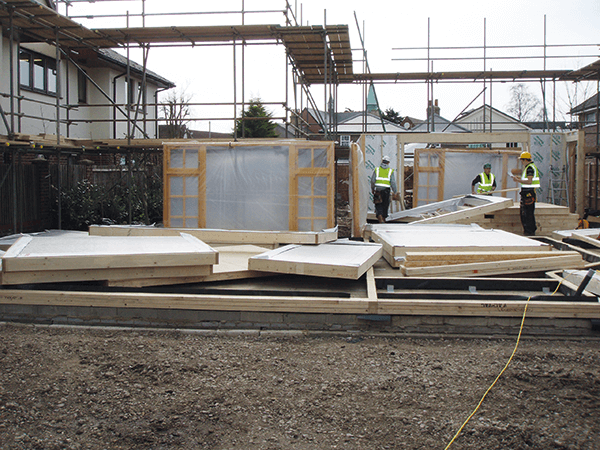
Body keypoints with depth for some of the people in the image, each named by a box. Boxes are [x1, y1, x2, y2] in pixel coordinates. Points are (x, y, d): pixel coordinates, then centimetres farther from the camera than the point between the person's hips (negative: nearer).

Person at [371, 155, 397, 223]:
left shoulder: (376, 170, 4)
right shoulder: (390, 171, 2)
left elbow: (372, 181, 2)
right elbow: (393, 182, -2)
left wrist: (372, 189, 15)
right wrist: (394, 191, 7)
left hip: (377, 190, 0)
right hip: (386, 191, 0)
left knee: (378, 206, 1)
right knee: (385, 206, 13)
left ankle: (380, 219, -18)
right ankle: (383, 219, 21)